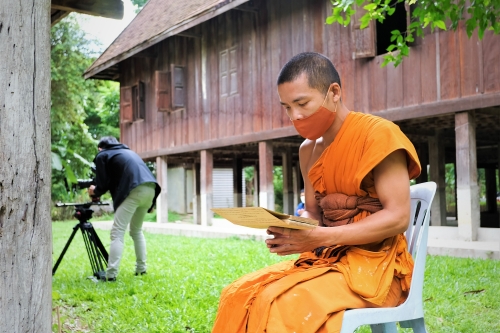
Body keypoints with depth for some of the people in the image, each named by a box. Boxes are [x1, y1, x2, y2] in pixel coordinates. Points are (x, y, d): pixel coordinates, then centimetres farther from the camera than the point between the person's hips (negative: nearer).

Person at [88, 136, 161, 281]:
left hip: (134, 190, -7)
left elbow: (103, 185, 9)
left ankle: (111, 275, -13)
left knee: (117, 234, -5)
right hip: (150, 188, 7)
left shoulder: (102, 155, 15)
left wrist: (94, 191, 30)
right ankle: (141, 268, 24)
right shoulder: (128, 151, 34)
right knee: (136, 230, 23)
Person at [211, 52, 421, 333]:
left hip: (375, 264, -7)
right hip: (326, 258, 7)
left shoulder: (378, 134, -11)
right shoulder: (309, 149, 12)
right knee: (238, 296, -12)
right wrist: (291, 228, -10)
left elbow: (398, 217, -17)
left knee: (281, 304, -28)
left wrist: (322, 237, -26)